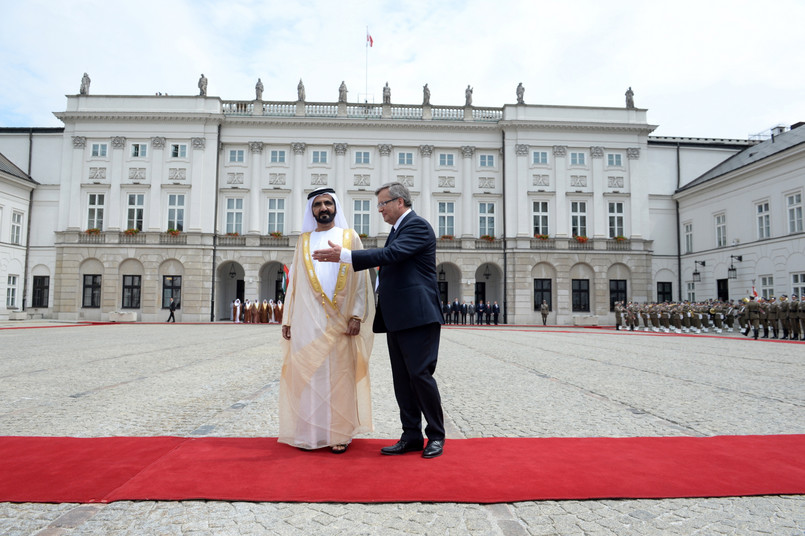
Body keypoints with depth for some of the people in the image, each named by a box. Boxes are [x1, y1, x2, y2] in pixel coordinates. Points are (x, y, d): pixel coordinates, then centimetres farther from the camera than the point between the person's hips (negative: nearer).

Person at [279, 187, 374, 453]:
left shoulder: (350, 237, 7)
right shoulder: (303, 241, 14)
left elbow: (360, 279, 2)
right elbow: (294, 282, 13)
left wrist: (356, 316, -9)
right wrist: (288, 319, 6)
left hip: (339, 321, -2)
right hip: (307, 321, 2)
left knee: (339, 375, 0)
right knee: (307, 374, 2)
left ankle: (340, 433, 9)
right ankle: (309, 433, 13)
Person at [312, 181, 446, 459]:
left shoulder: (418, 226, -9)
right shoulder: (397, 230, 21)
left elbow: (390, 254, -23)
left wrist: (344, 255, -23)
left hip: (417, 316, -9)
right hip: (397, 319, 10)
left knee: (420, 374, -5)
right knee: (402, 380, 9)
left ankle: (436, 435, 11)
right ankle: (411, 436, 18)